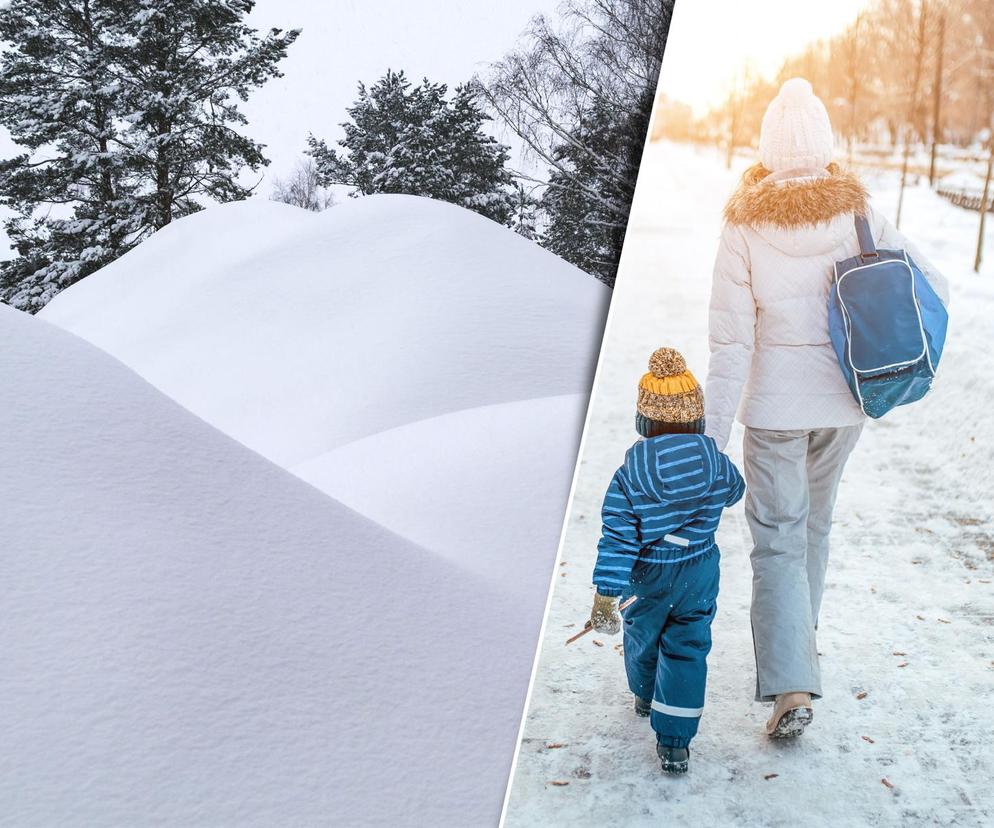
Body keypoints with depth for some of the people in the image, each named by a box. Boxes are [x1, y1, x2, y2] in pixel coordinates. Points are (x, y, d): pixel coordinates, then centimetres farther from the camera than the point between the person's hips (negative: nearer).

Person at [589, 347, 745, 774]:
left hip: (646, 577, -1)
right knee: (687, 649, 7)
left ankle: (646, 695, 53)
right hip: (700, 571, 1)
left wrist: (605, 597, -17)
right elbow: (734, 490, 13)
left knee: (642, 636, 26)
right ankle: (674, 742, 3)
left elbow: (616, 542, -21)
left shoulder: (628, 477, -21)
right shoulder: (719, 466, -12)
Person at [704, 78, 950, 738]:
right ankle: (801, 636, 43)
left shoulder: (744, 228, -13)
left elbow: (731, 342, -14)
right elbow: (934, 287, -4)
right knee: (815, 522, 23)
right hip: (843, 402, 3)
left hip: (774, 404, -3)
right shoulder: (858, 215, -6)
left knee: (777, 538, 2)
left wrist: (716, 434, -9)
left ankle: (791, 687, -8)